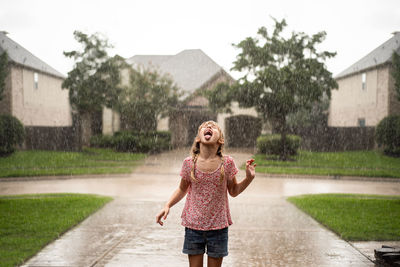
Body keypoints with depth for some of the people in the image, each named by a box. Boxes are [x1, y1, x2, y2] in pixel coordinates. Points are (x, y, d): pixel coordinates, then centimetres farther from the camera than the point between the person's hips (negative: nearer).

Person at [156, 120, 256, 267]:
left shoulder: (227, 162, -6)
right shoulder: (189, 163, -5)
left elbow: (233, 191, 5)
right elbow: (182, 190, 10)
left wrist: (249, 178, -10)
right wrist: (167, 206, -3)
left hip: (218, 225, 0)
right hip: (193, 224, 0)